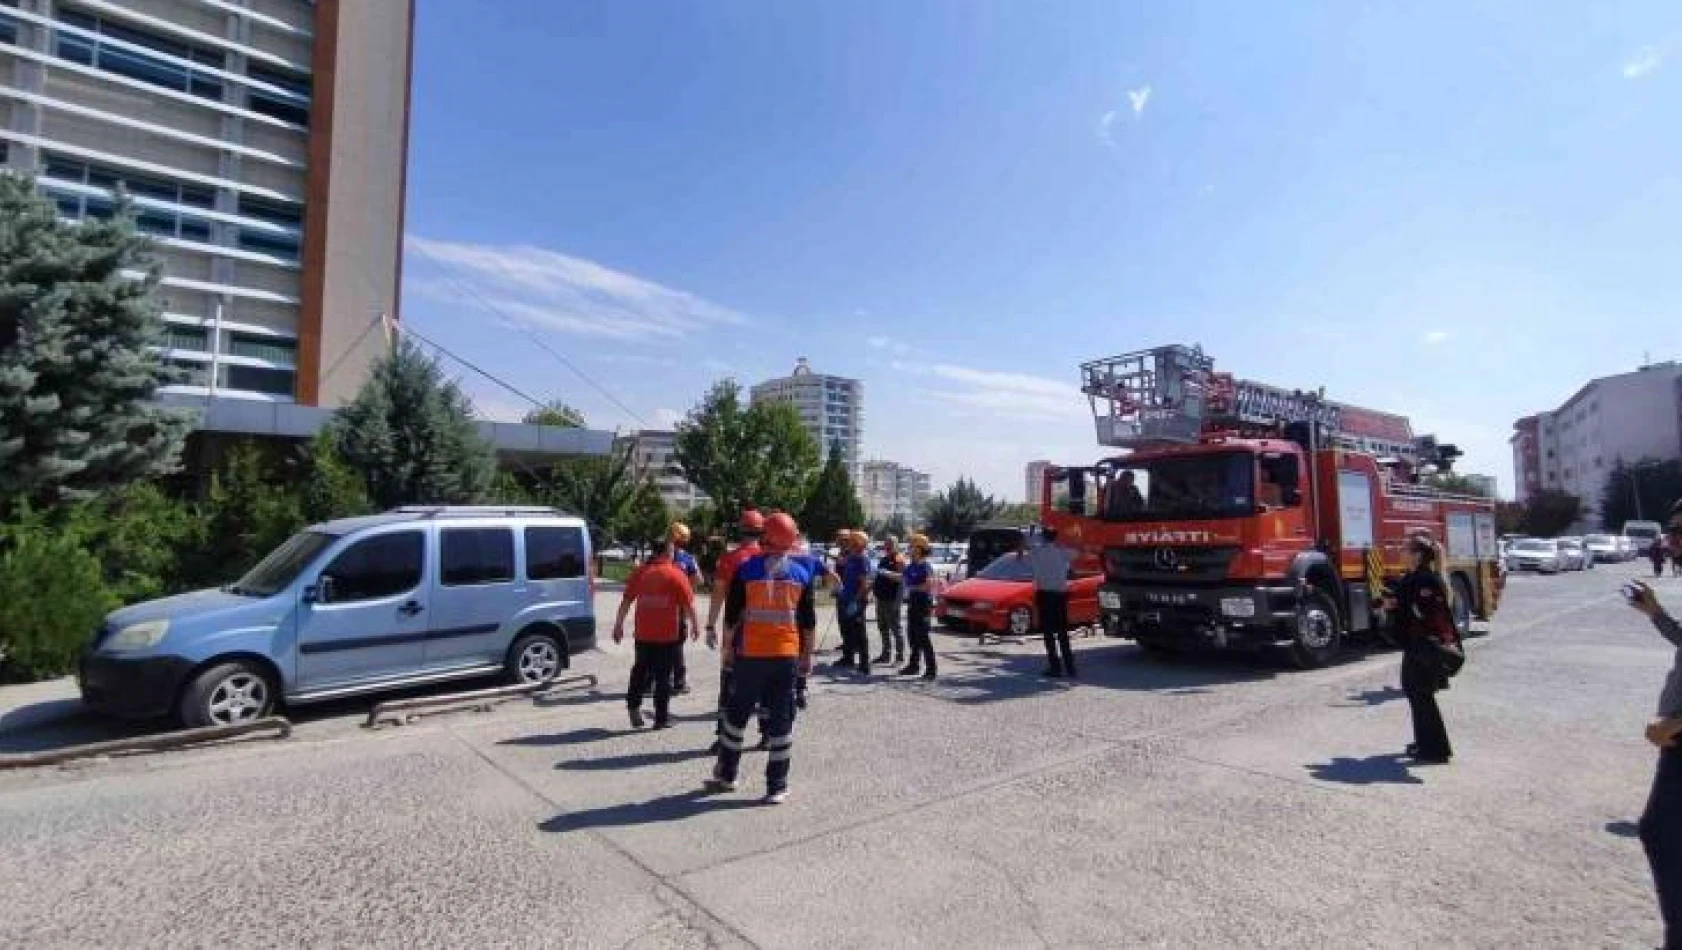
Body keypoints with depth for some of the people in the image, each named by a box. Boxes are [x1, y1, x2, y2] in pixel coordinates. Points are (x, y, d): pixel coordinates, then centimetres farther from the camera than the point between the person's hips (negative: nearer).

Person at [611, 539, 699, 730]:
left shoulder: (639, 573, 3)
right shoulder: (676, 575, -7)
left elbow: (626, 601, 5)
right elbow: (688, 604, -6)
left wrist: (619, 624, 13)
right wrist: (695, 624, 8)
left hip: (643, 634, 3)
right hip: (668, 635, -3)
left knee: (641, 670, 20)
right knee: (663, 676, 6)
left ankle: (634, 704, 4)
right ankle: (662, 718, 11)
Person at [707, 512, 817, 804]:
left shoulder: (746, 570, -5)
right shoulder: (801, 573, 1)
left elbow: (732, 614, -1)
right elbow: (808, 620, 5)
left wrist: (729, 645, 11)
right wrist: (807, 654, 13)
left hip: (750, 654, -1)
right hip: (787, 655, 1)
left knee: (737, 713, 16)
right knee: (782, 719, 7)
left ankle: (726, 774, 29)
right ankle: (777, 787, 11)